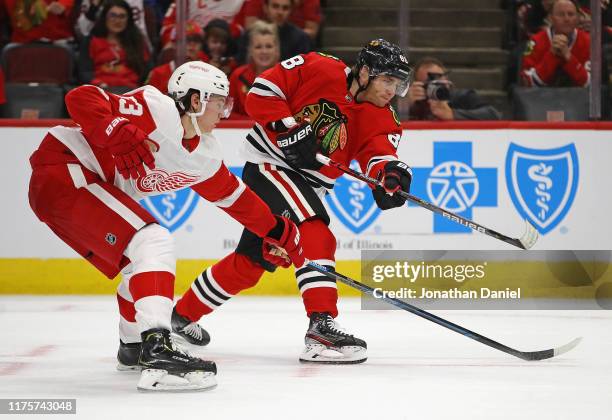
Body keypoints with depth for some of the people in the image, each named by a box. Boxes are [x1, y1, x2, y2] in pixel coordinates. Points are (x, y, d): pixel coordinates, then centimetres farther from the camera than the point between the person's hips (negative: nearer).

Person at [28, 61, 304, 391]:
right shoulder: (158, 112, -19)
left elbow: (235, 197, 21)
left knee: (143, 260, 20)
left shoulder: (204, 156, 9)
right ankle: (156, 349, -33)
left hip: (91, 186, 10)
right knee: (152, 242, -22)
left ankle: (133, 347, 43)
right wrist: (119, 134, -39)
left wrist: (280, 233, 23)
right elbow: (81, 99, -26)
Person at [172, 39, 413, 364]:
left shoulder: (382, 120, -3)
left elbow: (379, 153, -20)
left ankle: (182, 314, 30)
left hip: (305, 185, 7)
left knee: (250, 262, 13)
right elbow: (261, 91, -13)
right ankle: (321, 328, -34)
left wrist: (389, 173, -43)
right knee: (315, 236, -26)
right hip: (269, 163, -7)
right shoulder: (319, 70, -15)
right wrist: (289, 128, -23)